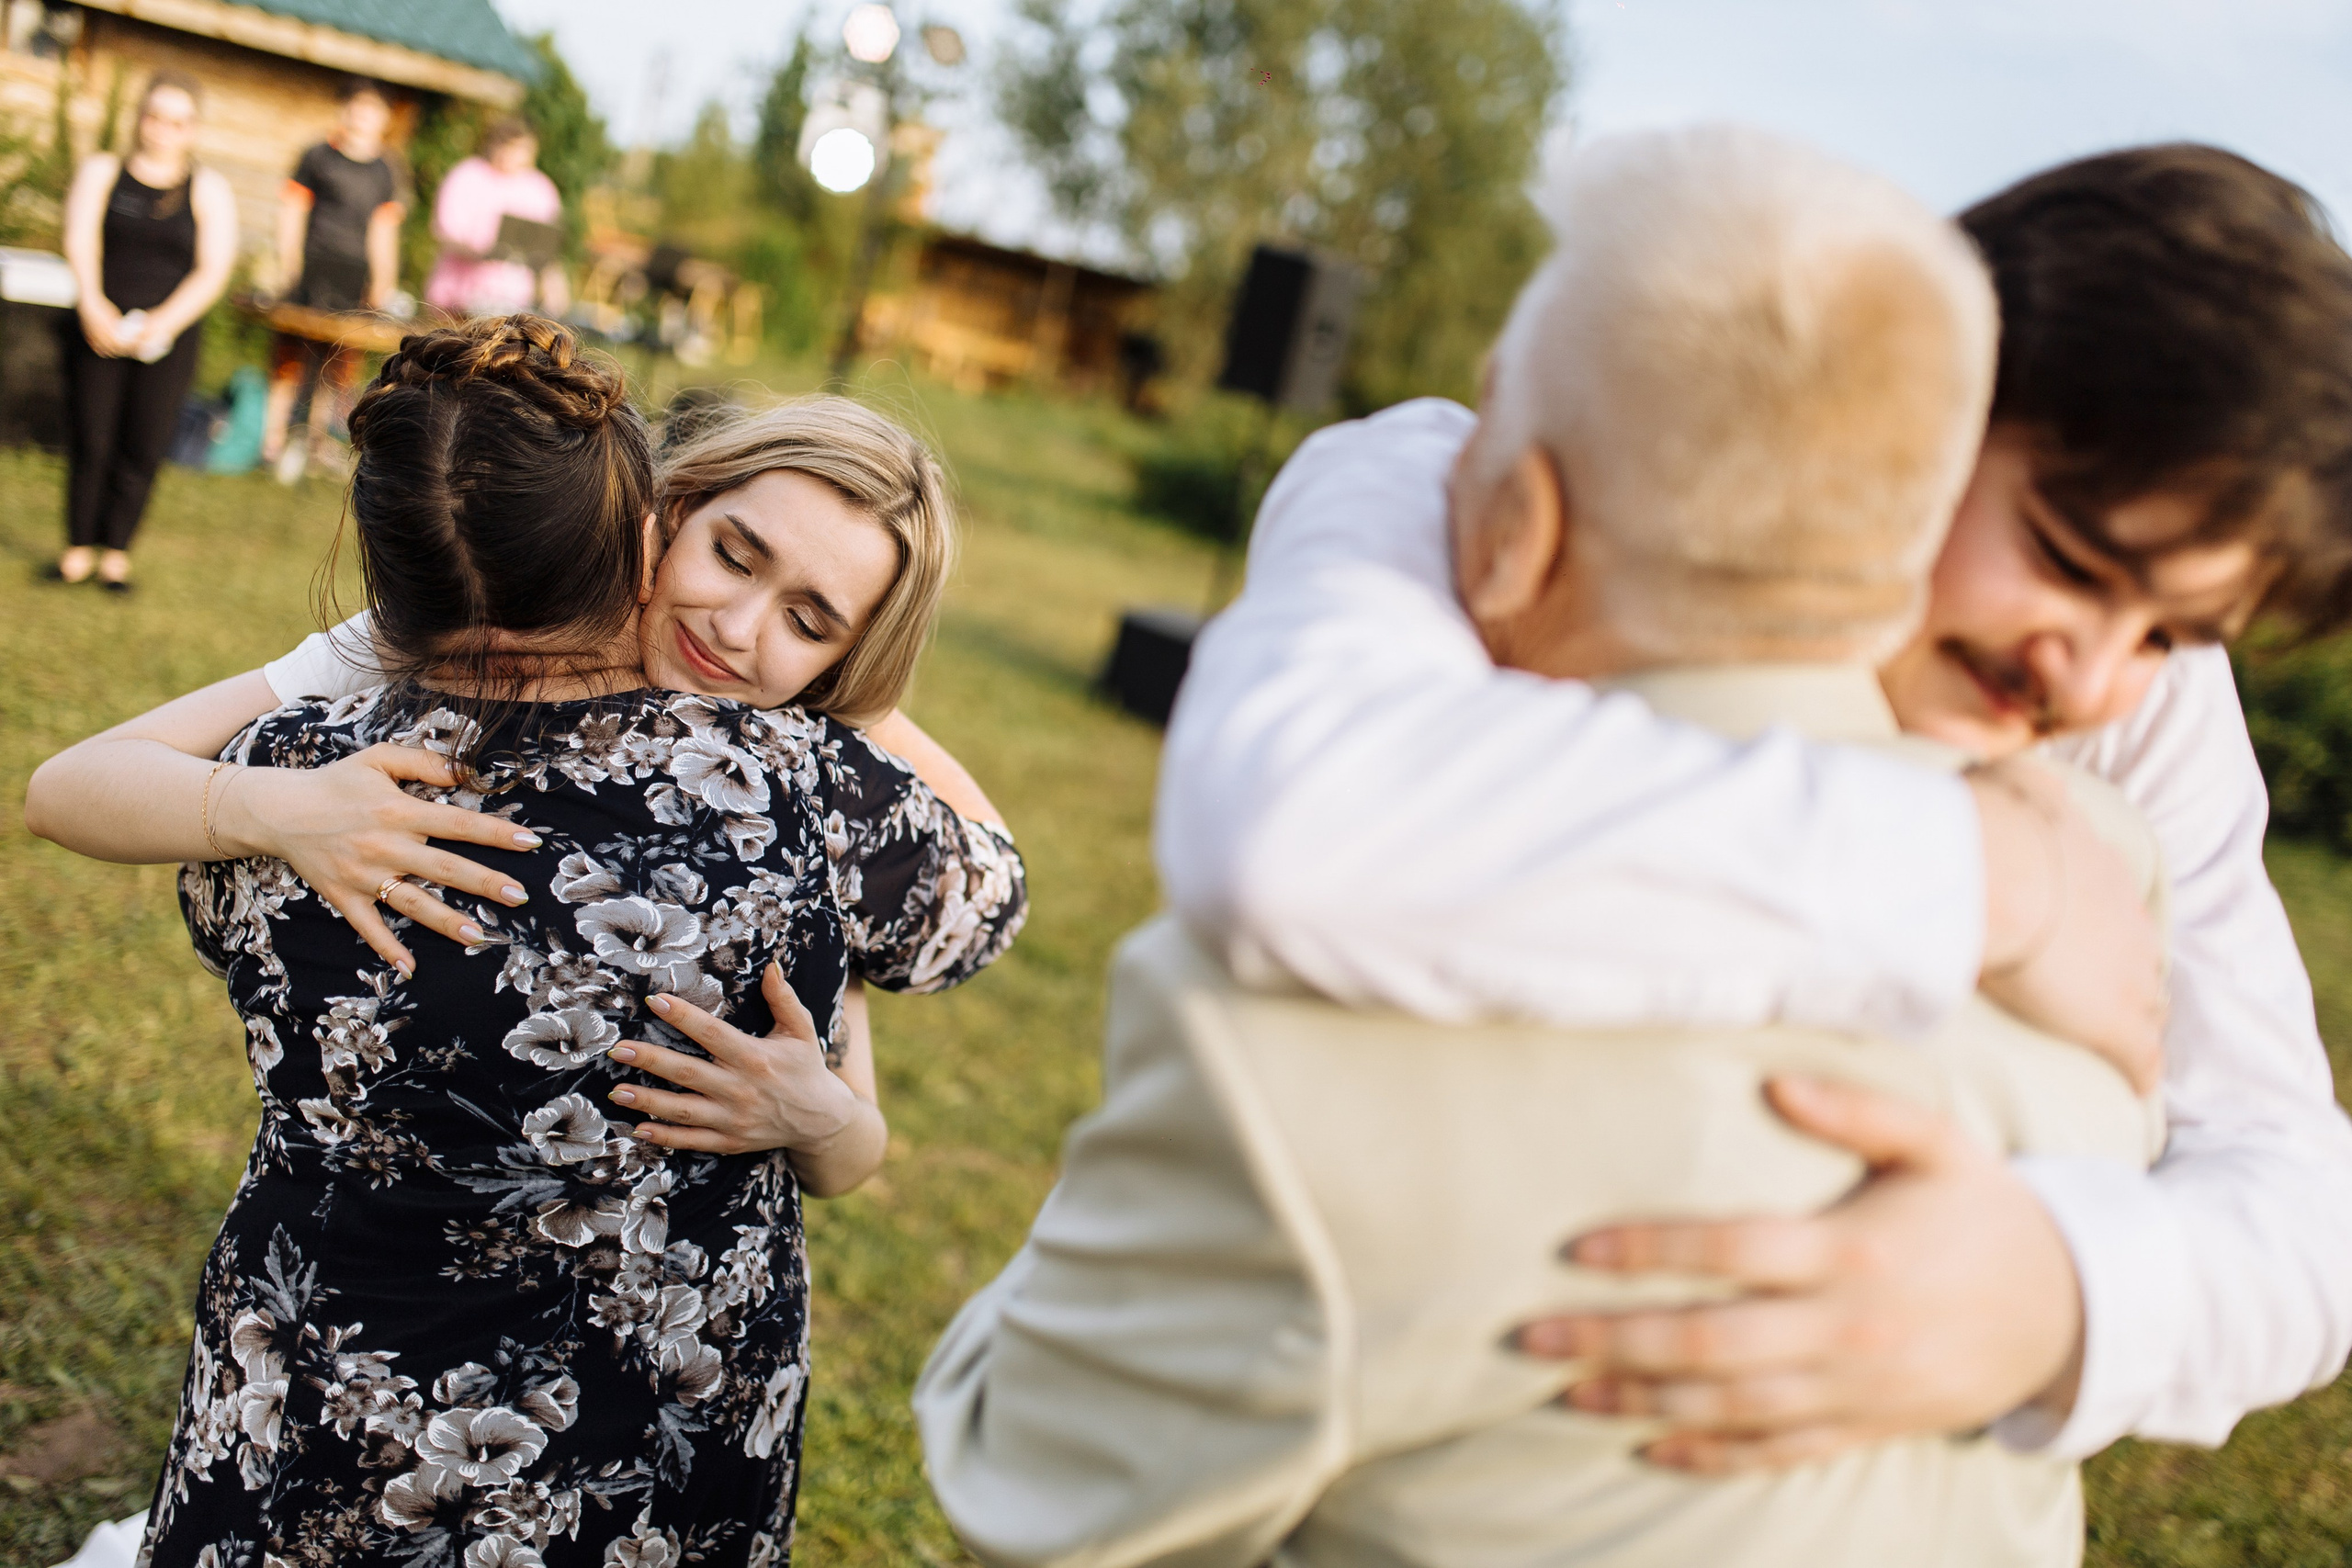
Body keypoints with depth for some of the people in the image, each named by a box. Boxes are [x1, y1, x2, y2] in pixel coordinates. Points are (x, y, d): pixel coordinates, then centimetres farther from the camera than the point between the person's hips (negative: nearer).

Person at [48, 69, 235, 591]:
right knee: (90, 443, -2)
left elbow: (213, 270, -4)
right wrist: (94, 306, -22)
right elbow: (80, 240, -6)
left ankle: (117, 552, 12)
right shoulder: (100, 171, 9)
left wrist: (163, 322, -17)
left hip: (168, 338, 0)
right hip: (99, 329, 0)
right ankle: (79, 549, 12)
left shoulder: (209, 190, 7)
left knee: (144, 448, -2)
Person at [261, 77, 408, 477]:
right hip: (311, 270, -3)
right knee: (291, 353, -3)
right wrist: (288, 266, -4)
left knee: (338, 361, 3)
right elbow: (292, 214, 4)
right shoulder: (317, 157, 3)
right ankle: (273, 442, 3)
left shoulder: (386, 173, 12)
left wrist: (383, 283, 10)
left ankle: (318, 444, 13)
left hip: (355, 279, 3)